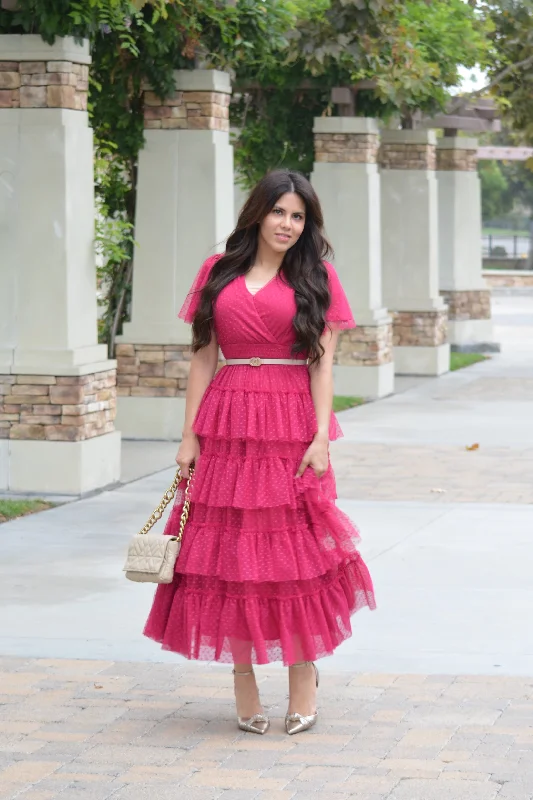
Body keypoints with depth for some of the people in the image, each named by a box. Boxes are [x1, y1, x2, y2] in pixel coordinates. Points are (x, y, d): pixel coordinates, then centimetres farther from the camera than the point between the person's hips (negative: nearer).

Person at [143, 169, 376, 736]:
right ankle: (245, 693, 9)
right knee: (231, 552, 2)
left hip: (292, 423, -2)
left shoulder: (315, 278, 5)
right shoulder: (218, 273, 9)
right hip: (227, 426, 2)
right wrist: (189, 435, 3)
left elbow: (322, 363, 0)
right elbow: (203, 358, 8)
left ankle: (304, 685, 10)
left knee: (296, 552, -1)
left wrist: (321, 437, -9)